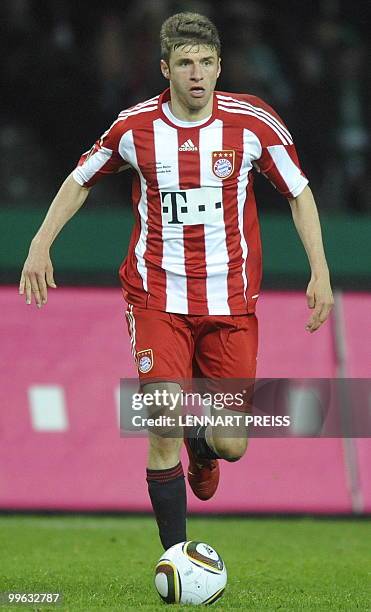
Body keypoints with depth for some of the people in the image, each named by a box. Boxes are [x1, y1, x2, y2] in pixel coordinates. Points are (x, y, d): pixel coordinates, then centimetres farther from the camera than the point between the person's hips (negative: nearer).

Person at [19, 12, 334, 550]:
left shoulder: (254, 123, -6)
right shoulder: (135, 127, -4)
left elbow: (299, 192, 7)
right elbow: (82, 179, 14)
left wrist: (320, 273, 0)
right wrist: (41, 245, 6)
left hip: (230, 301, 1)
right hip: (158, 298, -1)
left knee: (232, 443, 0)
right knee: (164, 433, -13)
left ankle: (202, 447, 38)